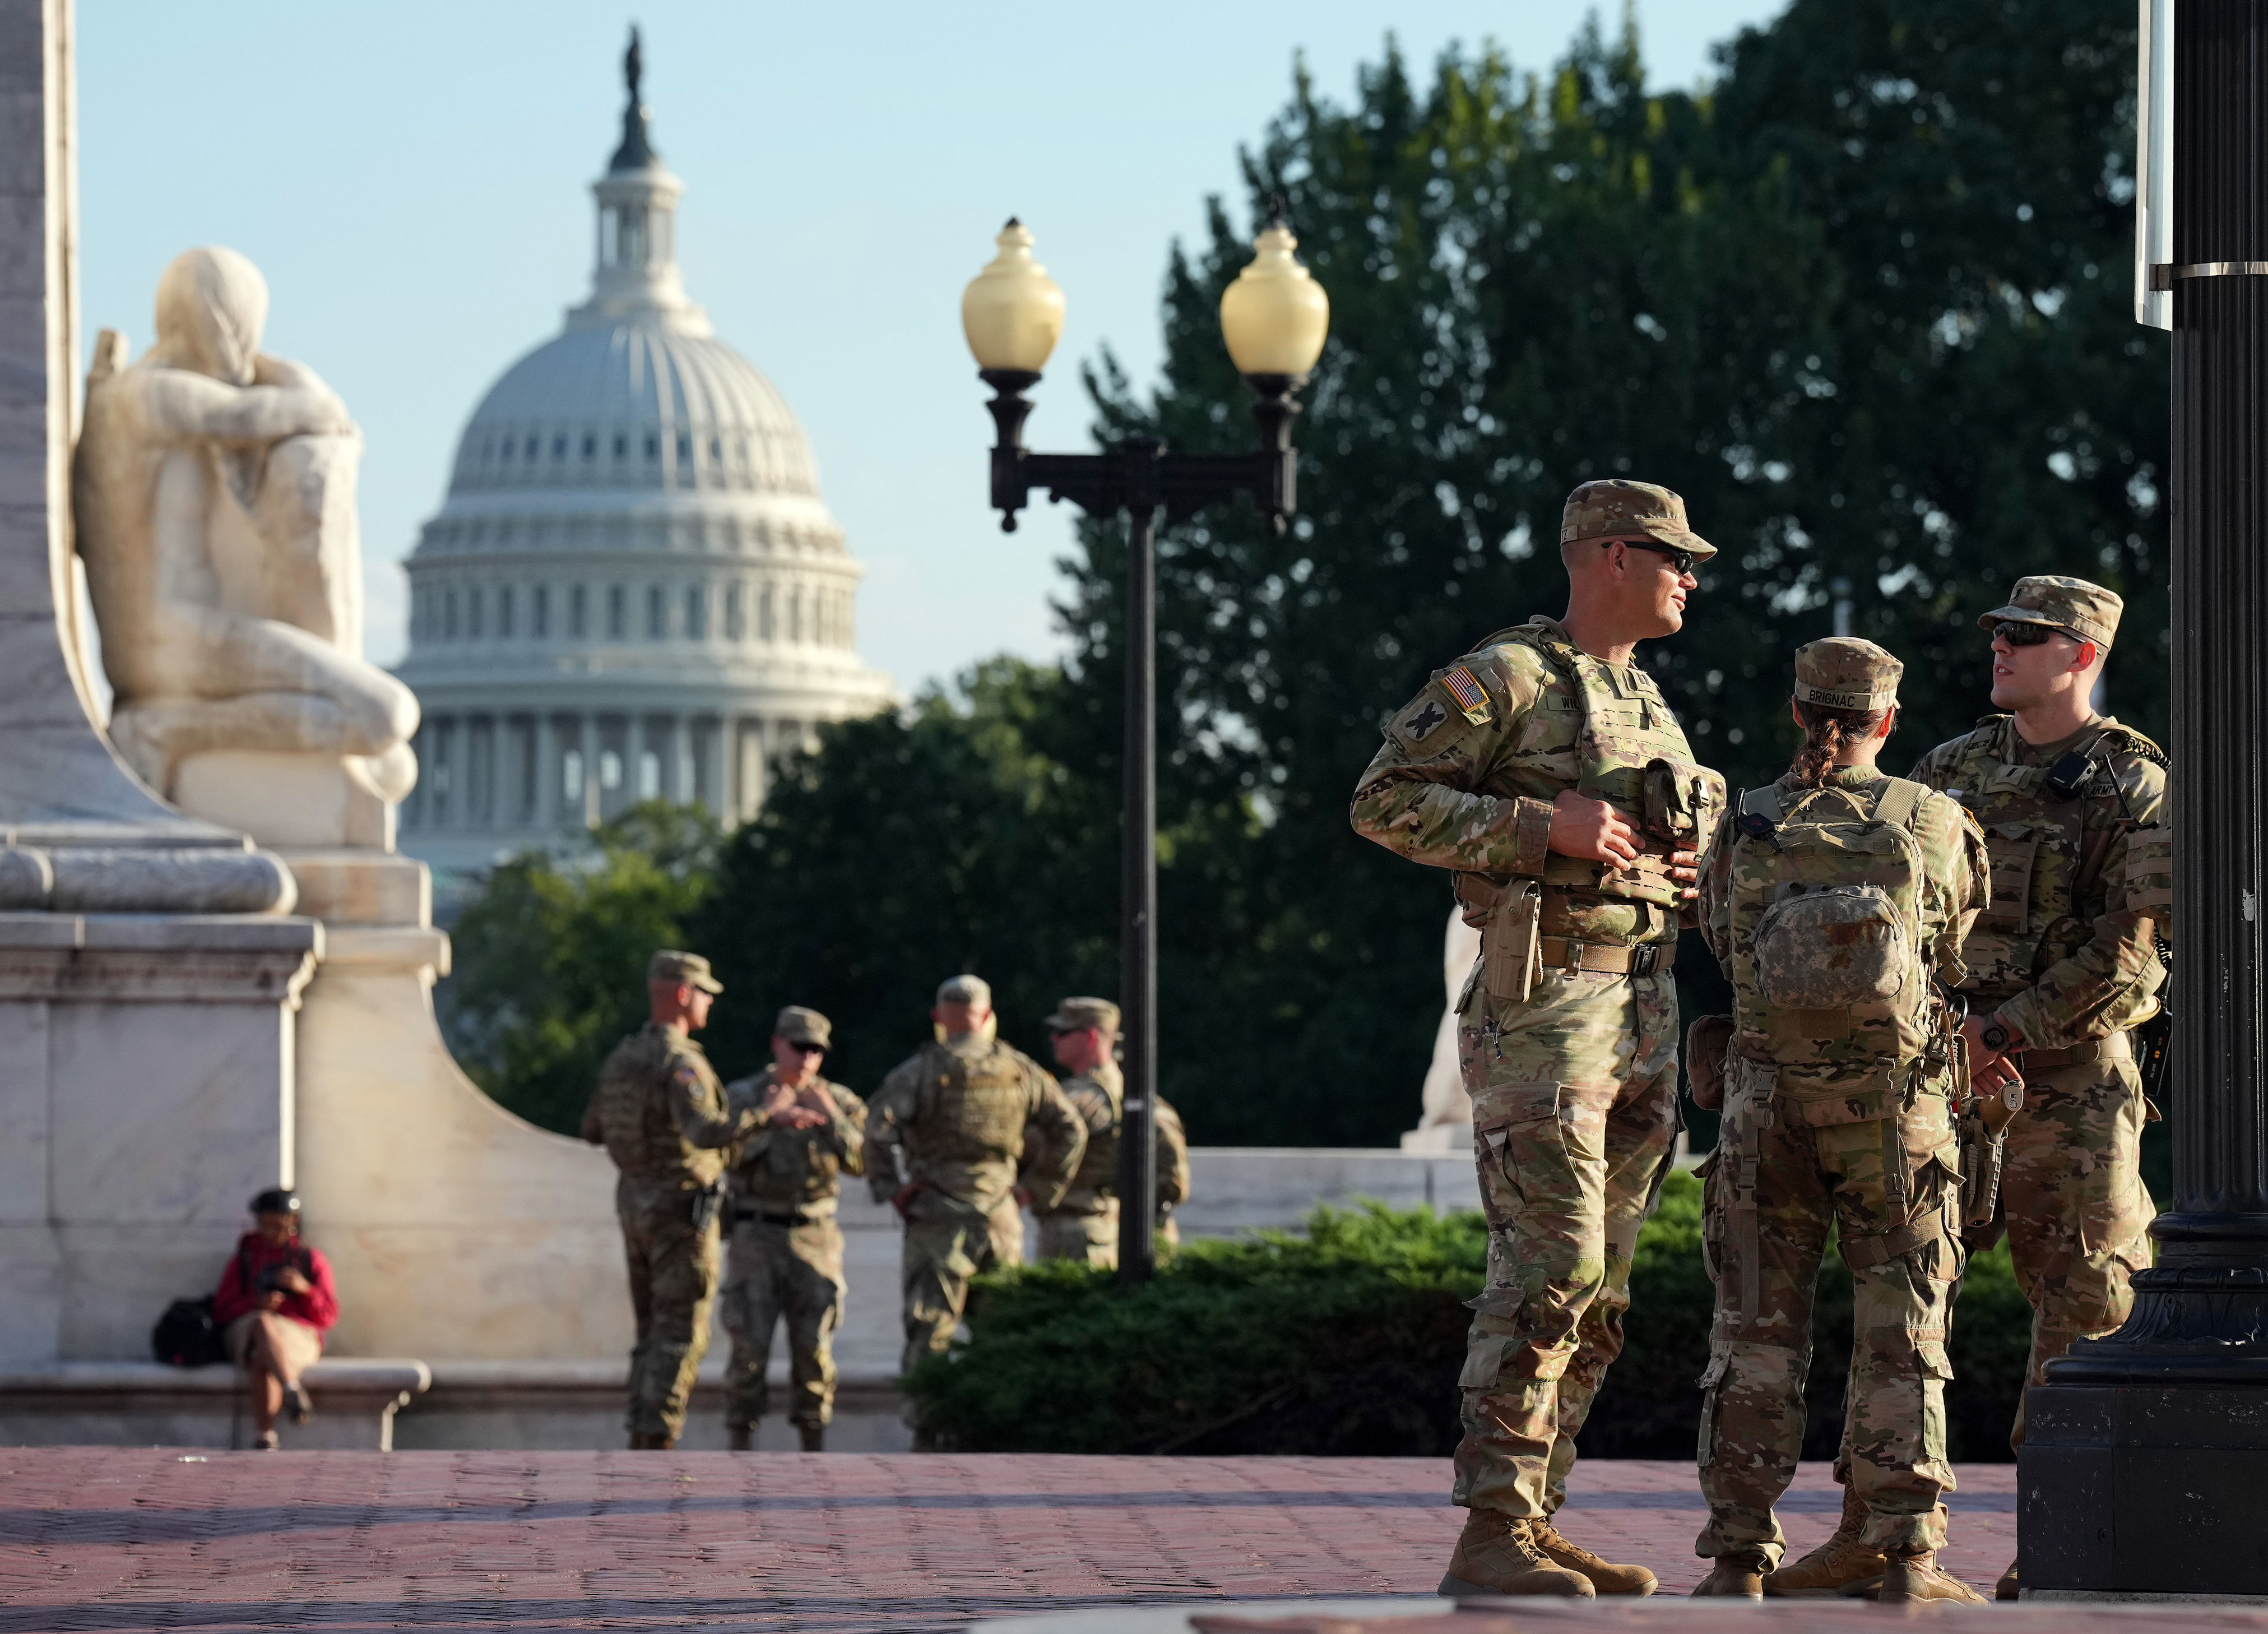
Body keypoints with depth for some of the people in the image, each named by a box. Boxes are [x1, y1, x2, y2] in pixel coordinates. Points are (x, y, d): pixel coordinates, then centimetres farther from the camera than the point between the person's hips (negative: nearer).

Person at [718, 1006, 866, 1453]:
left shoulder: (838, 1101, 5)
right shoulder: (742, 1096, 1)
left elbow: (864, 1161, -6)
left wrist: (830, 1118, -18)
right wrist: (768, 1116, -23)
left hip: (814, 1242, 2)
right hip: (756, 1236, -2)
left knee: (815, 1349, 0)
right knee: (750, 1348, -7)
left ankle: (814, 1447, 9)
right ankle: (740, 1447, -1)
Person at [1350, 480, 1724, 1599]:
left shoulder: (1647, 703, 20)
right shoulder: (1503, 678, -5)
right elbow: (1385, 802, -11)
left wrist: (1690, 866, 9)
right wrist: (1544, 826, -18)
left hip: (1645, 1002, 9)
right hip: (1544, 997, -9)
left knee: (1601, 1286, 7)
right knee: (1552, 1266, -14)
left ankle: (1537, 1517, 12)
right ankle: (1490, 1536, -13)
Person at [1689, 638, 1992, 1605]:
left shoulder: (1744, 834, -1)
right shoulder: (1936, 826, -2)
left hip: (1768, 1102, 1)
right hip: (1898, 1112, -1)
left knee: (1756, 1334, 7)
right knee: (1901, 1339, 5)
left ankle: (1739, 1559, 5)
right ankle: (1907, 1559, 0)